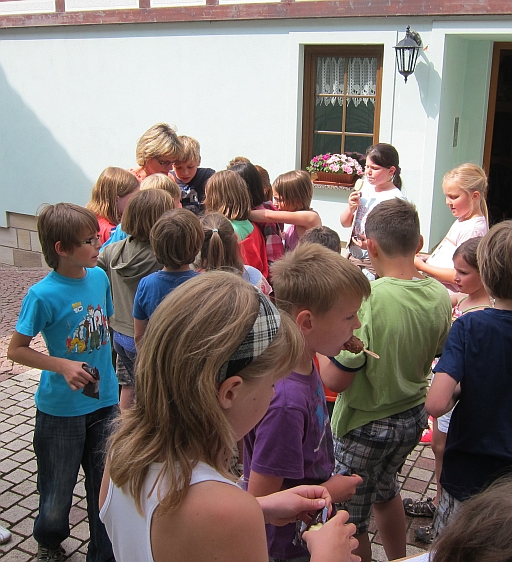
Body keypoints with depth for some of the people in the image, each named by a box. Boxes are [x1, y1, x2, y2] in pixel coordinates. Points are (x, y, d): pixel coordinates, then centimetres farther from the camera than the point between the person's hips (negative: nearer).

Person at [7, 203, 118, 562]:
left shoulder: (99, 277, -4)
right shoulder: (43, 295, -20)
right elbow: (16, 349, -12)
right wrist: (63, 366, -24)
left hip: (105, 401, 4)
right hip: (61, 408, -4)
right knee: (59, 488, 16)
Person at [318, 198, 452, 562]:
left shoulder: (365, 299, -30)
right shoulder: (440, 296, -10)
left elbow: (335, 380, -26)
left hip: (365, 426, -7)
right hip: (414, 417, 7)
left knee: (349, 521, 14)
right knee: (386, 489, 33)